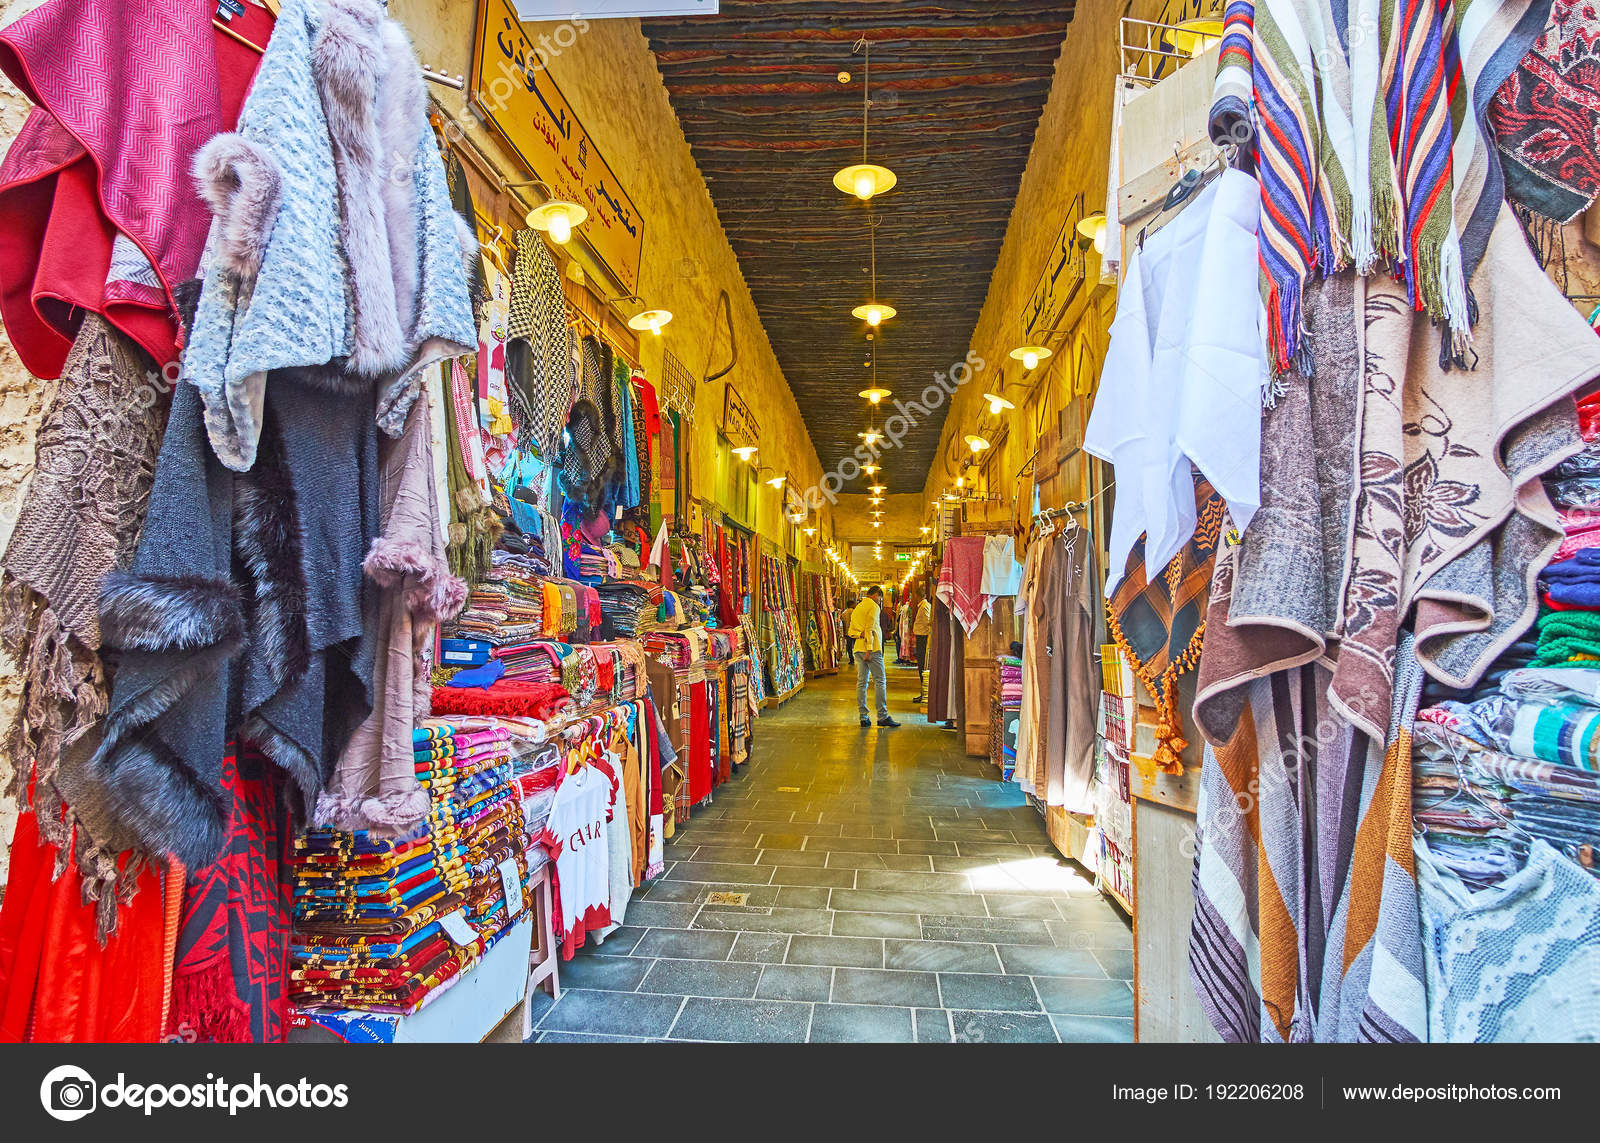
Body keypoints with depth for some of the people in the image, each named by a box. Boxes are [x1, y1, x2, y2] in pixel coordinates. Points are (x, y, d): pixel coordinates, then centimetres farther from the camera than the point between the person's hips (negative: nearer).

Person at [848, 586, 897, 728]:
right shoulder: (873, 606, -5)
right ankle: (883, 716, -5)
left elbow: (851, 631, 14)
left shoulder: (857, 608, 20)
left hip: (858, 648, 8)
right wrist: (869, 650, -17)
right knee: (880, 681, -4)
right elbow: (870, 629, -14)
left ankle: (863, 717, 4)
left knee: (861, 682, 5)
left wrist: (861, 634, -3)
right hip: (872, 648, -8)